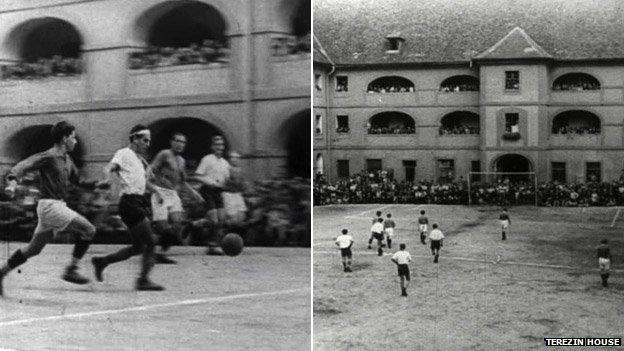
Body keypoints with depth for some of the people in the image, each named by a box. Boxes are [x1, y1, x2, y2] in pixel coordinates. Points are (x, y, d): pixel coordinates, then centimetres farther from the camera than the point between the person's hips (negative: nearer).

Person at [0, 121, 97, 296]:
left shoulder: (66, 159, 15)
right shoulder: (48, 156, -12)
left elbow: (77, 179, 28)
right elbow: (23, 166, -20)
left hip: (58, 206, 9)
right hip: (50, 205, -9)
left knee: (33, 249, 13)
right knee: (88, 230, -12)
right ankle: (71, 270, -7)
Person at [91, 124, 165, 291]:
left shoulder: (140, 159, 21)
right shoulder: (124, 154, -4)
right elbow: (109, 167, -20)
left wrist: (156, 190, 17)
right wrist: (108, 177, -42)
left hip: (139, 201, 9)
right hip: (129, 201, -9)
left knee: (138, 247, 11)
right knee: (150, 242, -11)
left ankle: (101, 261, 21)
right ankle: (143, 280, -5)